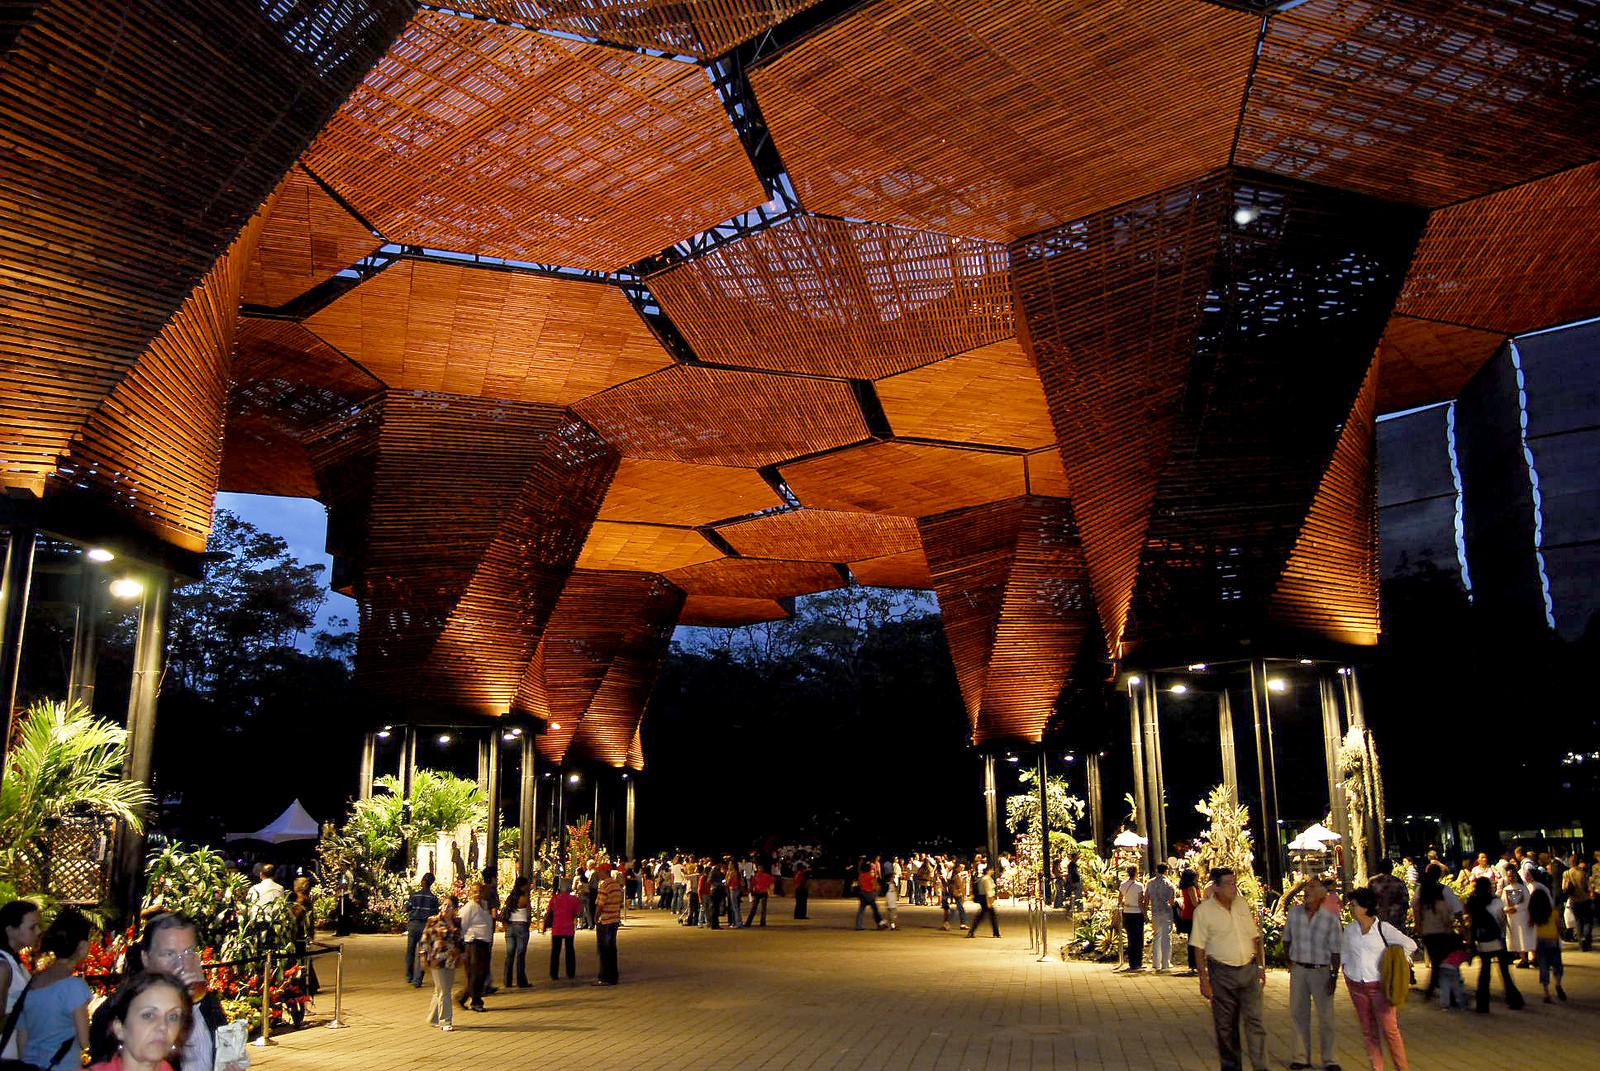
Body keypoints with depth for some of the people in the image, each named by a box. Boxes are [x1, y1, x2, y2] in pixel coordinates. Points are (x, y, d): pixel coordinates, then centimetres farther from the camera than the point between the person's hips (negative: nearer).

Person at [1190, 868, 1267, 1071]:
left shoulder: (1242, 904, 5)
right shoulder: (1203, 911, -9)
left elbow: (1255, 938, 14)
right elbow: (1199, 948, -7)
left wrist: (1261, 967, 12)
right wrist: (1204, 980, -10)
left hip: (1249, 970, 3)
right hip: (1221, 973, -3)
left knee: (1254, 1020, -1)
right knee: (1225, 1025, 7)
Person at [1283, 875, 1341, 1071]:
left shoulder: (1330, 919, -11)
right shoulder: (1293, 913, -2)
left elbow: (1335, 951, -7)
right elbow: (1287, 939, 14)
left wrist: (1334, 976, -9)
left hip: (1321, 971, -3)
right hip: (1298, 969, 3)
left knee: (1325, 1016, 6)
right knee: (1298, 1014, 10)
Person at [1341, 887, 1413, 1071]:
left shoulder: (1383, 928, -8)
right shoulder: (1349, 930, 5)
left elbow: (1410, 945, -2)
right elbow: (1344, 953, 21)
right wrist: (1347, 971, 10)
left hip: (1379, 985, -4)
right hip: (1357, 986, 4)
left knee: (1390, 1030, -5)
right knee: (1368, 1030, 8)